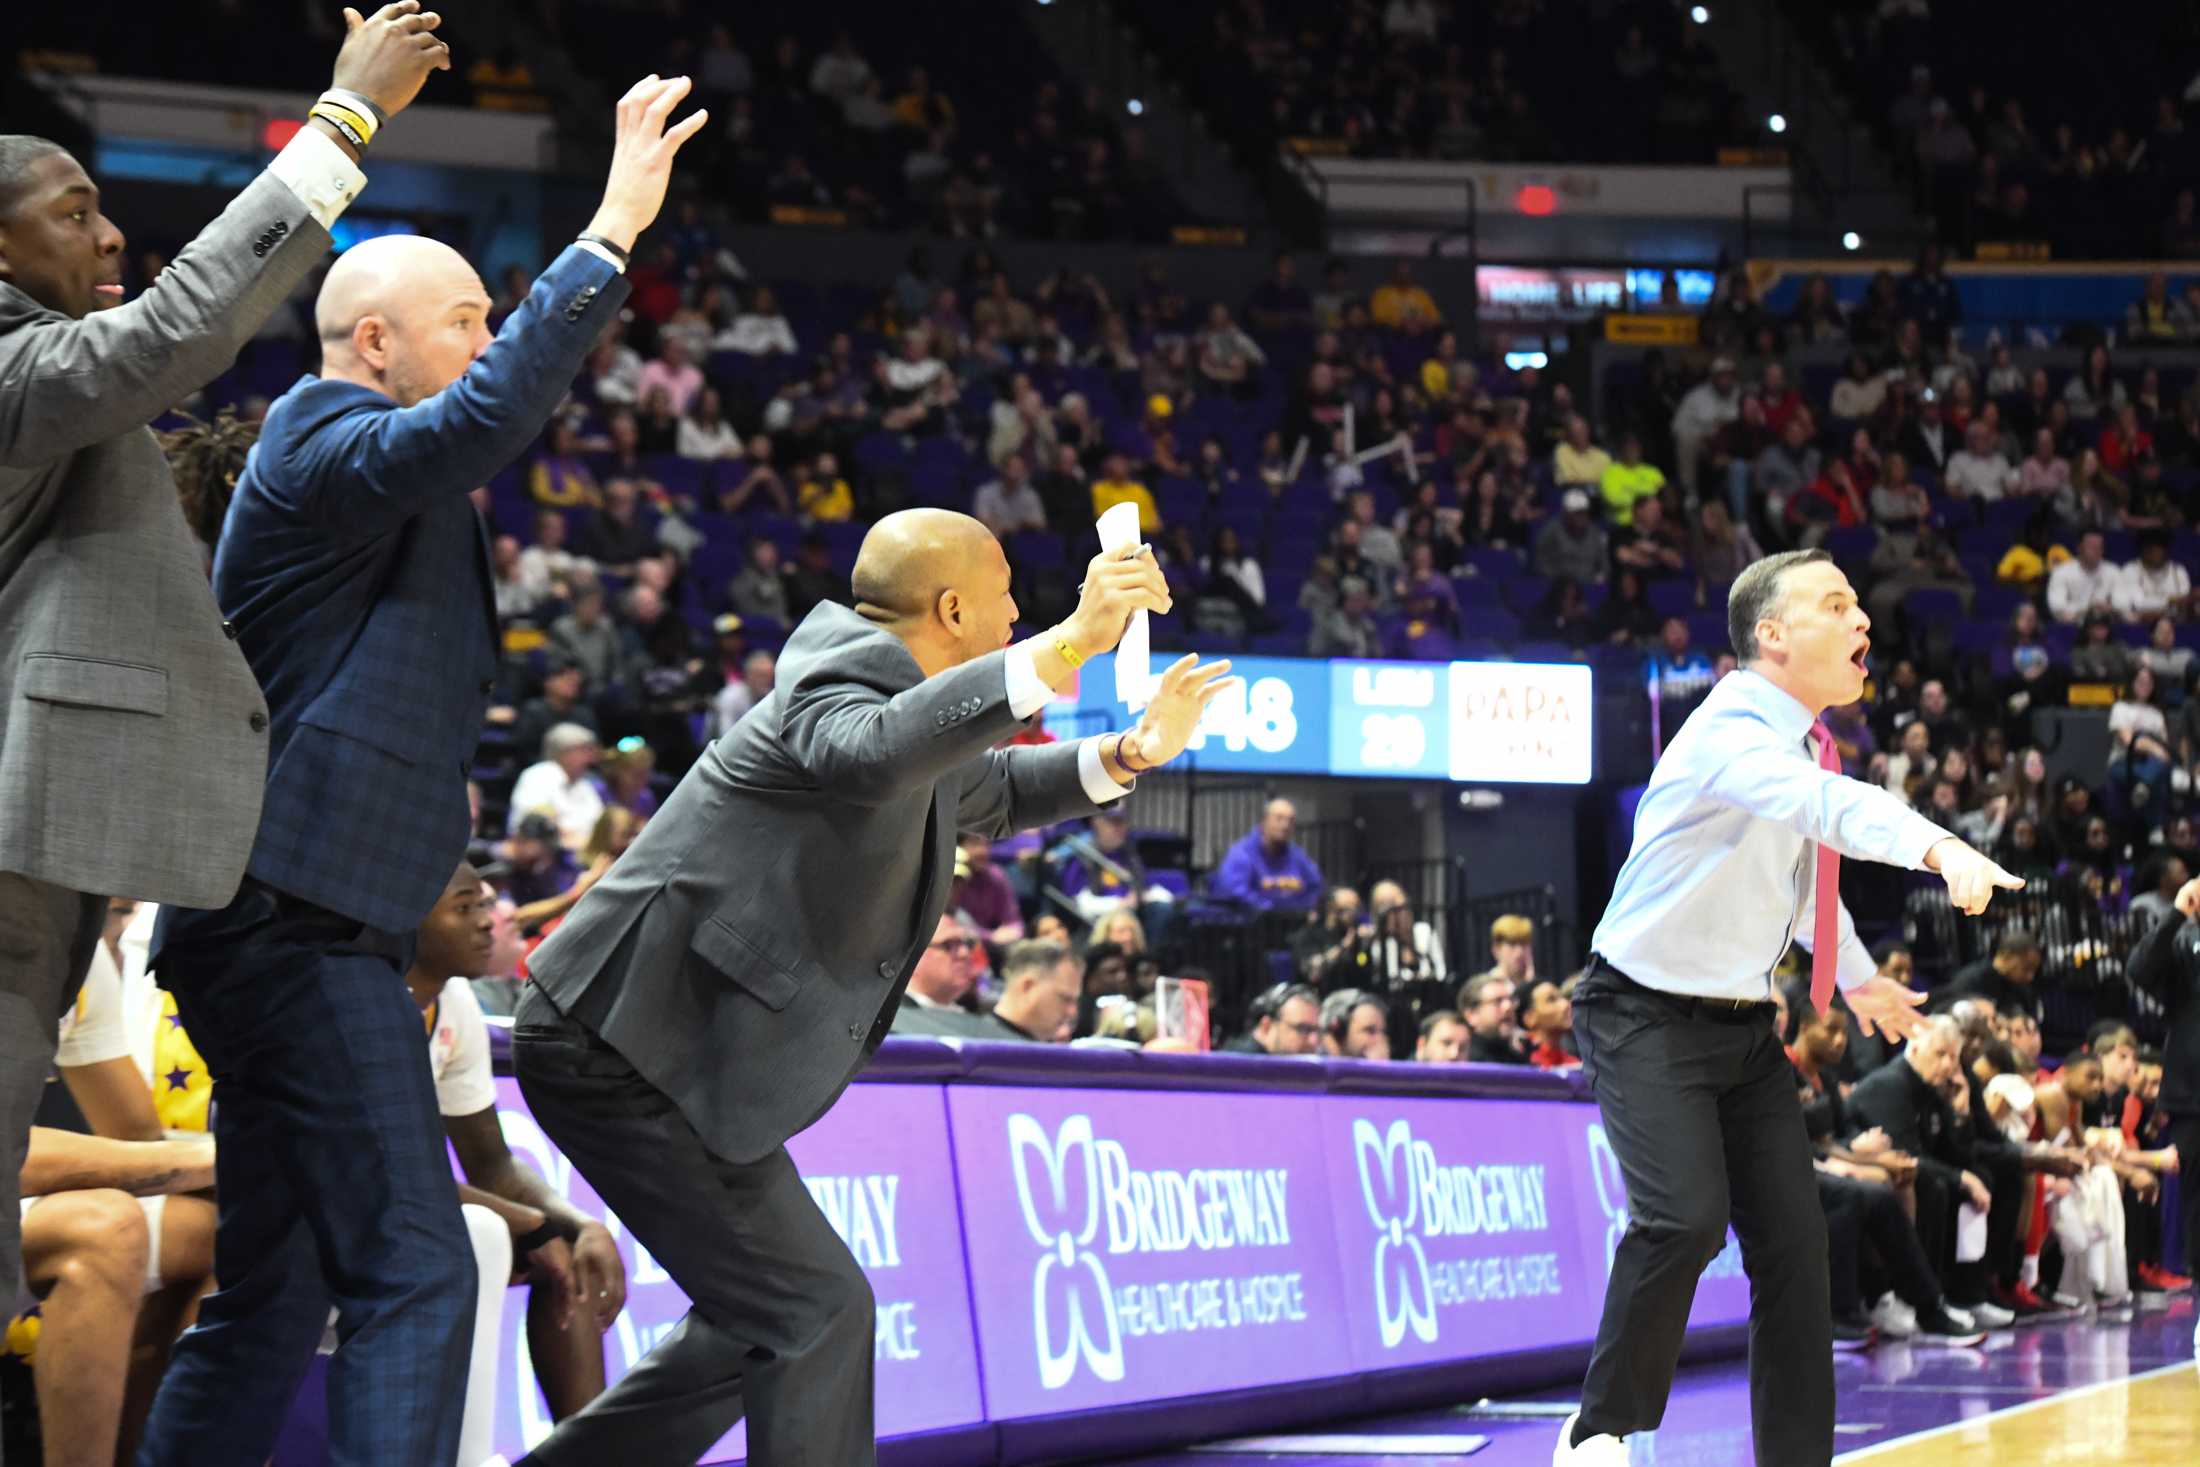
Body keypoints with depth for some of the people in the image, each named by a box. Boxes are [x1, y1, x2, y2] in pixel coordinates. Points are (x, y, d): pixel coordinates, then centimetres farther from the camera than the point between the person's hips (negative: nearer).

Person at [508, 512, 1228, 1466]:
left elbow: (991, 795, 36)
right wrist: (1066, 646, -46)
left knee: (762, 1318, 20)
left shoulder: (902, 689, 16)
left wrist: (1131, 752, 18)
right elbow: (868, 756, -42)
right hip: (626, 1048, -11)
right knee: (817, 1312, -10)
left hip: (658, 1047, 11)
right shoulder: (849, 675, -15)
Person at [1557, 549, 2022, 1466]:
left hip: (1743, 1029, 8)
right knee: (1685, 1217, -25)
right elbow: (1823, 804, -44)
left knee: (1793, 1243, -1)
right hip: (1648, 1020, -8)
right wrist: (1934, 848, -59)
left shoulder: (1803, 742, 5)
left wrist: (1855, 976, 28)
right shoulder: (1730, 736, -22)